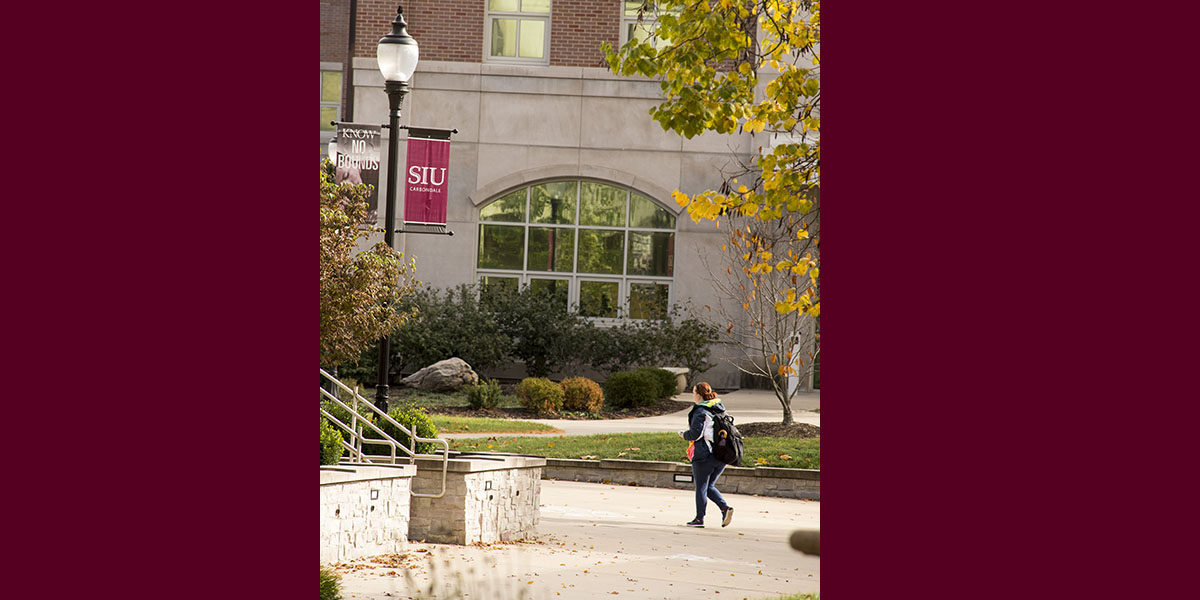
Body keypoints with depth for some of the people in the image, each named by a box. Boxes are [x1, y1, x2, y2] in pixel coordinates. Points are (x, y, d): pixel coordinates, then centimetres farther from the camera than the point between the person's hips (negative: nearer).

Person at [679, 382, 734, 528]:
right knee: (709, 486, 17)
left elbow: (695, 434, -18)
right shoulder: (720, 410, 11)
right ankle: (725, 508, -3)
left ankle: (699, 518, 5)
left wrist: (683, 434, 3)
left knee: (701, 487, 3)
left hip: (704, 455, -7)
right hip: (721, 455, 7)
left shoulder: (700, 412, -12)